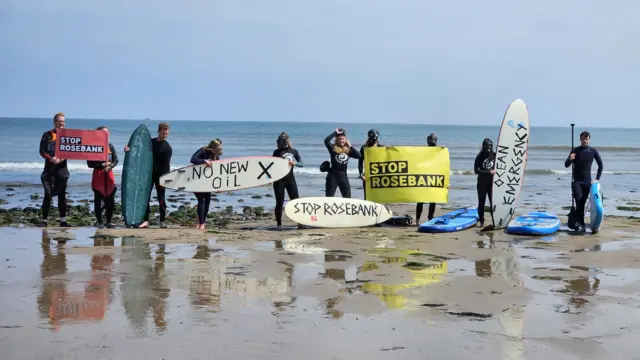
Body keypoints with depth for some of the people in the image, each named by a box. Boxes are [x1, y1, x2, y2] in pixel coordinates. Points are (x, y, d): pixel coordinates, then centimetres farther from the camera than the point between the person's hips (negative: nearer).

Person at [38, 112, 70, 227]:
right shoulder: (47, 135, 2)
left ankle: (63, 221, 10)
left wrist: (62, 158, -17)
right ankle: (44, 220, 0)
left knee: (62, 195, 6)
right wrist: (50, 158, -22)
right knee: (48, 194, -6)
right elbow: (42, 151, -4)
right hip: (49, 169, -2)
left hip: (62, 168, 2)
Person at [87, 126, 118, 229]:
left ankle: (109, 221, 10)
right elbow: (90, 164, -6)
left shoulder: (110, 146, 7)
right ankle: (99, 222, 9)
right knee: (98, 200, 0)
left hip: (109, 175, 3)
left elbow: (116, 160, 8)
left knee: (110, 200, 1)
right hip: (98, 176, -3)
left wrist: (110, 166, -12)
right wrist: (102, 165, -16)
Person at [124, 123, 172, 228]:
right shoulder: (150, 142, 7)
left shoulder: (167, 148, -7)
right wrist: (129, 148, -7)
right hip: (149, 173, 4)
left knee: (161, 199, 0)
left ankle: (162, 221, 8)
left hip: (160, 176, -4)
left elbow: (166, 164, -12)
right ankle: (146, 220, 2)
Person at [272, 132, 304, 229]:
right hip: (279, 180, -2)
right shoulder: (277, 152, 0)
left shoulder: (294, 151, 6)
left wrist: (295, 163, -17)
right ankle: (279, 224, 9)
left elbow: (301, 164, 3)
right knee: (279, 203, 0)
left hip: (290, 178, 2)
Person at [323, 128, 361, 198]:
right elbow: (326, 140, -20)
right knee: (329, 198, 1)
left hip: (343, 176, 3)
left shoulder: (348, 150, 7)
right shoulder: (333, 148, -3)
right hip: (333, 175, -3)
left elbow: (359, 156, -2)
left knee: (347, 198, 6)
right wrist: (335, 132, -12)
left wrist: (350, 146, -2)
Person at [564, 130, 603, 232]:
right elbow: (566, 165, -5)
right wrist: (570, 159, -27)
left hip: (587, 181, 2)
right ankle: (581, 224, -12)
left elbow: (600, 165, 9)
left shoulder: (593, 151, 1)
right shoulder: (575, 151, -2)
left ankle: (577, 222, 15)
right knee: (579, 202, -15)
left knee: (582, 204, 3)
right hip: (576, 181, -2)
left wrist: (597, 178, 2)